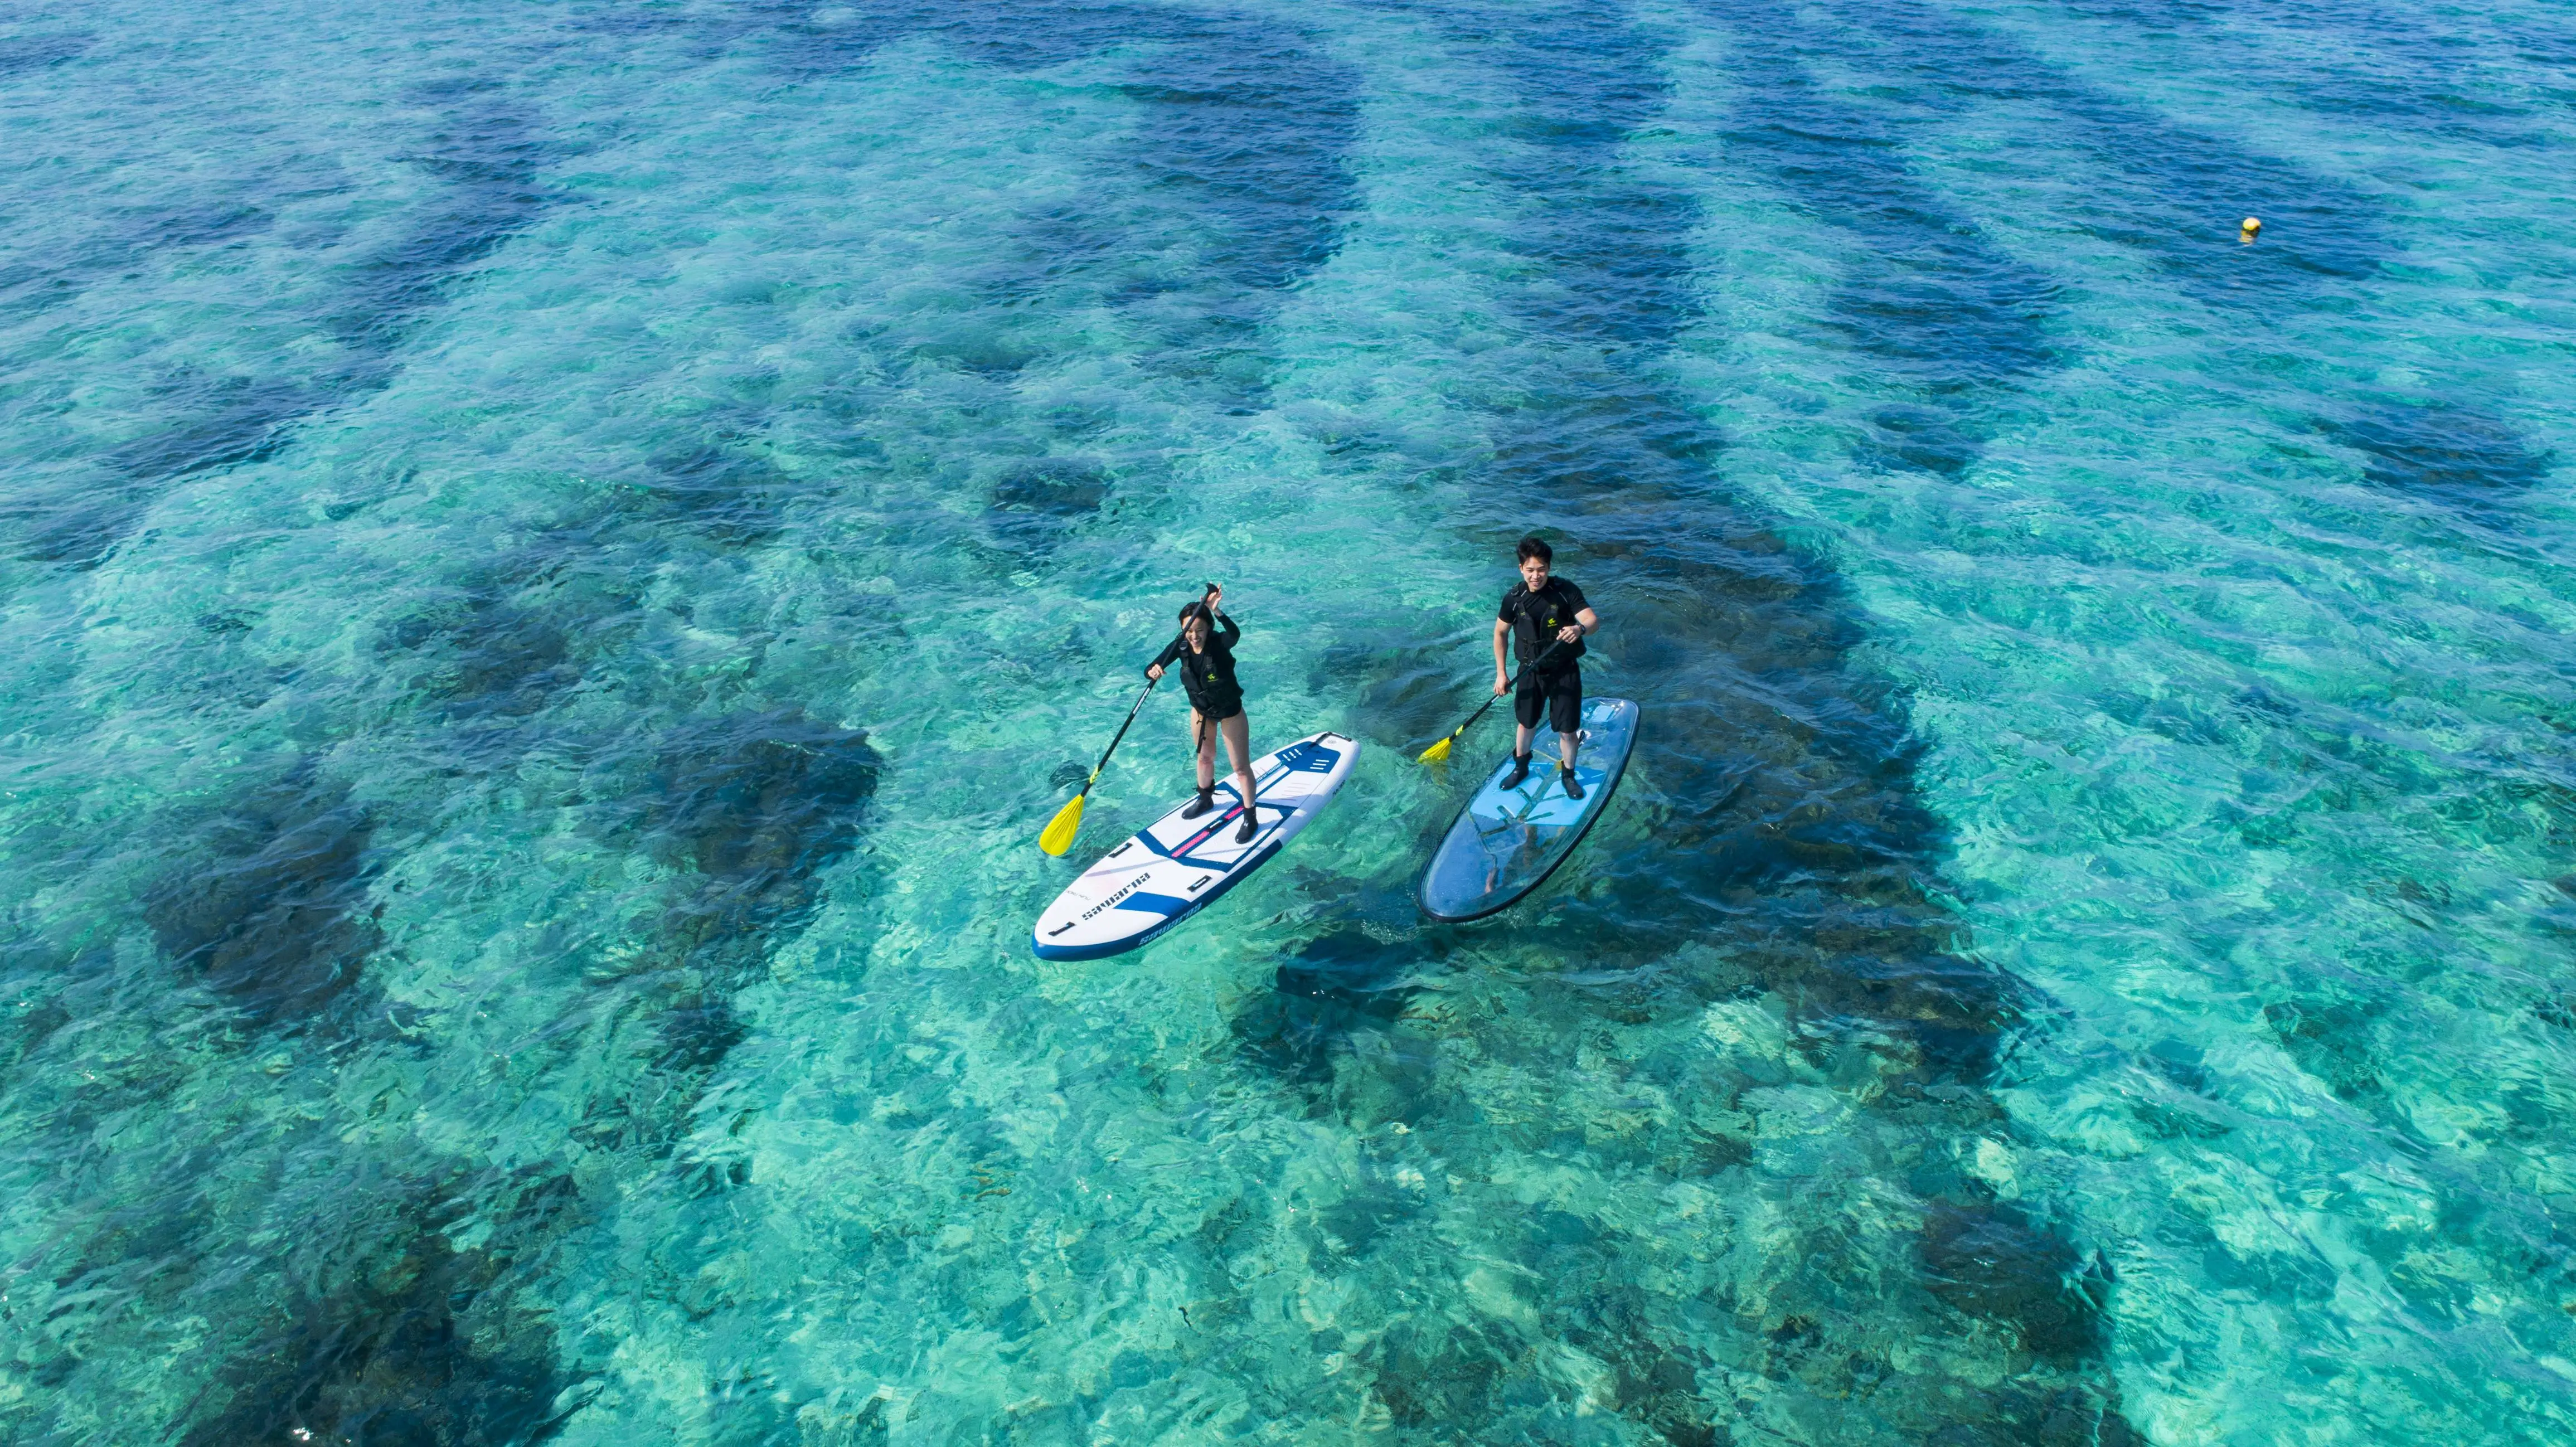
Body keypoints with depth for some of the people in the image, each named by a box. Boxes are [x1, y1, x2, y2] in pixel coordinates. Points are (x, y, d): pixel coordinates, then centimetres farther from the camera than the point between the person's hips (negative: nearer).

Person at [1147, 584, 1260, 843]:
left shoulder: (1219, 643, -33)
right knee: (1205, 757, 27)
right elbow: (1152, 670, -20)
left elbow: (1235, 634, -57)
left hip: (1230, 713, -5)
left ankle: (1251, 819, 25)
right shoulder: (1181, 646, -20)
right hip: (1200, 712, 5)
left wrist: (1217, 611, -73)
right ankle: (1205, 799, 54)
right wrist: (1153, 672, -44)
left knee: (1241, 766, 7)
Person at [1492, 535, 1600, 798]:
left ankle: (1568, 775, 27)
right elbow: (1500, 632, 3)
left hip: (1565, 672, -2)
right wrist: (1501, 673, 3)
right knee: (1527, 723, 18)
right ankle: (1521, 767, 43)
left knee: (1567, 730, 3)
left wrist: (1580, 628, -49)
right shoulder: (1514, 598, -10)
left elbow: (1594, 620, -25)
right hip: (1531, 672, 2)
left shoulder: (1566, 591, -17)